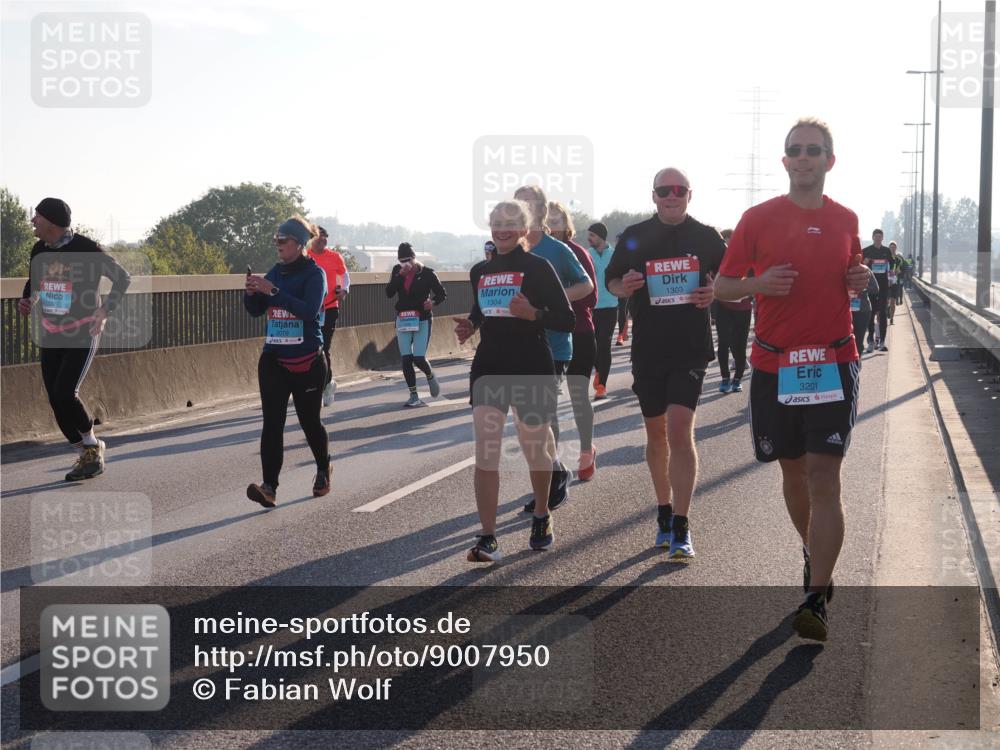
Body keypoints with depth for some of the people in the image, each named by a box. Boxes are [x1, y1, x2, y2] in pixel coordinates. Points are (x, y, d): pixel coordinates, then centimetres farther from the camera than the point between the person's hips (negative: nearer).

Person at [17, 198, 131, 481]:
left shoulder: (86, 249, -15)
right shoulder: (39, 250, 2)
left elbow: (123, 278, -9)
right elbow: (33, 282, 20)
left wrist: (105, 310, -22)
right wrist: (27, 300, -2)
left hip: (83, 334, -6)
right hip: (50, 335, 6)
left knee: (65, 394, -17)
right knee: (56, 401, 1)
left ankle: (92, 445, 7)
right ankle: (89, 455, 15)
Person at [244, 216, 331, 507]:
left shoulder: (314, 273, -8)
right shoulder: (275, 272, 9)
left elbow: (309, 309, -24)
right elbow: (256, 311, 12)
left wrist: (273, 291, -28)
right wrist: (252, 293, -9)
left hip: (306, 361, -4)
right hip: (273, 359, 4)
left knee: (309, 420, 9)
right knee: (272, 422, -6)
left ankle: (324, 469, 36)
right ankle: (269, 487, -12)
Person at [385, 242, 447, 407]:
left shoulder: (427, 273, -5)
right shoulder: (397, 270, 5)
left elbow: (442, 293, 0)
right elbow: (389, 293, -6)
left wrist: (433, 302, -21)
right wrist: (400, 275, -17)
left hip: (422, 321, -4)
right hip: (403, 321, 4)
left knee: (419, 358, -10)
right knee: (406, 359, -2)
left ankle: (430, 376, 25)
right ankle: (414, 396, 5)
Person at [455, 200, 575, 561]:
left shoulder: (538, 267, -3)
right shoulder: (480, 271, 12)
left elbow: (567, 320, -6)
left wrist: (533, 314, -22)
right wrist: (469, 325, 6)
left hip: (531, 369, -3)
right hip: (489, 368, 4)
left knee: (536, 447, 11)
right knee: (485, 453, -8)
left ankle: (541, 517, 37)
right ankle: (487, 538, -9)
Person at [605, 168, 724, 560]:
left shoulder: (706, 237, 2)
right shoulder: (634, 237, 5)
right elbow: (611, 281, 12)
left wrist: (715, 293, -10)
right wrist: (624, 287, -11)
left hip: (690, 349, -3)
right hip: (647, 348, 3)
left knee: (680, 430, -15)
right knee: (656, 433, 13)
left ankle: (680, 528, -12)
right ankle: (664, 512, 29)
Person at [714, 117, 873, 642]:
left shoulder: (846, 220, 6)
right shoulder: (758, 219, 0)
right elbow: (722, 288, 3)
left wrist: (858, 281, -1)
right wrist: (759, 283, -16)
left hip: (833, 365, 0)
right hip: (774, 366, 1)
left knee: (823, 479, -10)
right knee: (793, 472, 13)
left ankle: (816, 600, -10)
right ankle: (814, 555, 39)